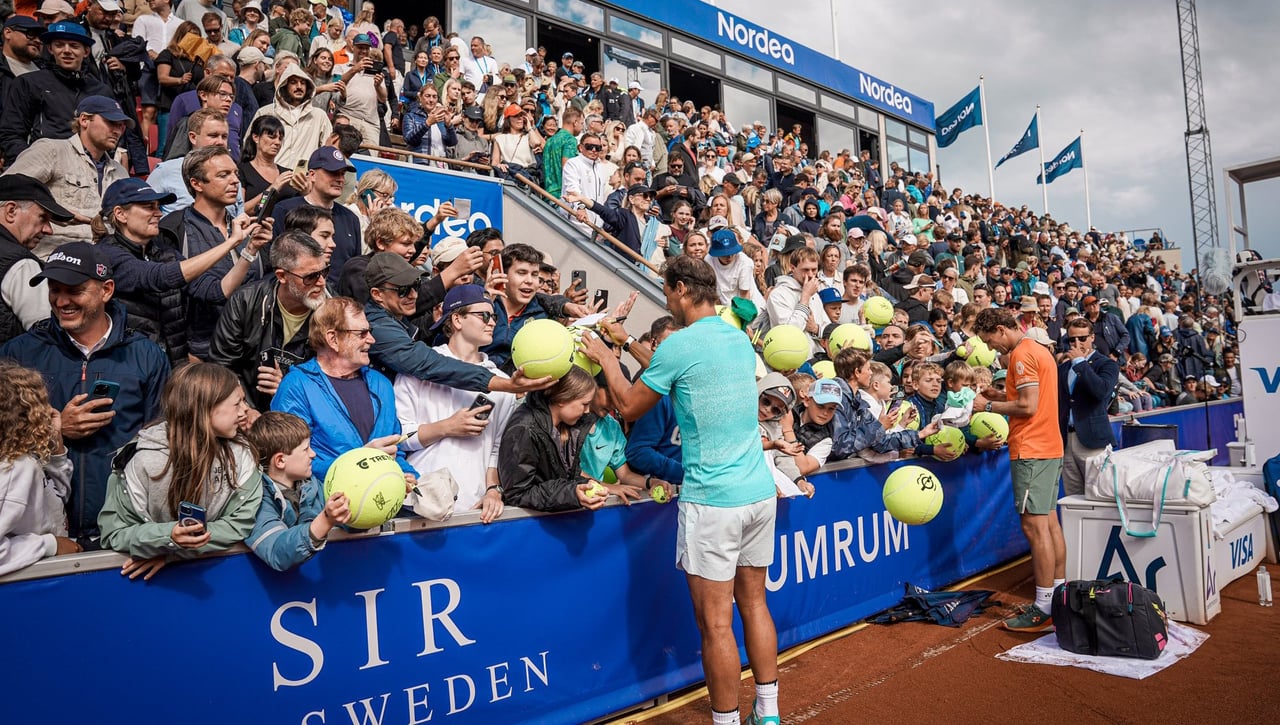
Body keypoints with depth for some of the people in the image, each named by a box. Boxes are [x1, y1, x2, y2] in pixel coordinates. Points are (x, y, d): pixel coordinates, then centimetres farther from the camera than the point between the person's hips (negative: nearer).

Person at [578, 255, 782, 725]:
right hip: (760, 492, 8)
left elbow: (629, 408, 0)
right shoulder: (740, 339, 9)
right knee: (754, 604, 18)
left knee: (715, 624, 3)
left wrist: (606, 358, 14)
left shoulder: (679, 344, -12)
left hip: (712, 499, -8)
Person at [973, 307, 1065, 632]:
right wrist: (999, 396, 11)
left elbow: (1028, 406, -20)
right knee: (1049, 521, 14)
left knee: (1035, 525, -7)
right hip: (1049, 447, 10)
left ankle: (1044, 609, -3)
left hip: (1032, 451, -10)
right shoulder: (1039, 350, 16)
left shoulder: (1022, 354, -14)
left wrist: (989, 406, -10)